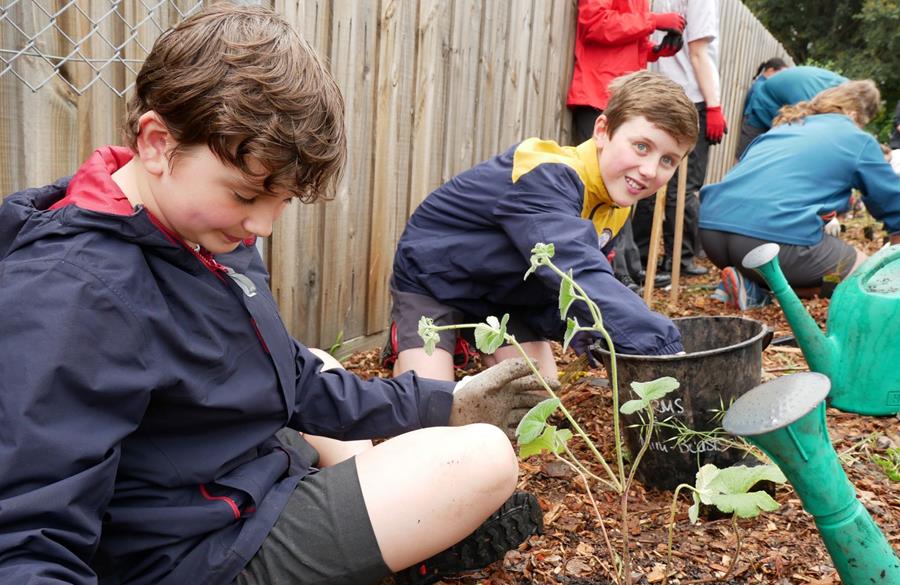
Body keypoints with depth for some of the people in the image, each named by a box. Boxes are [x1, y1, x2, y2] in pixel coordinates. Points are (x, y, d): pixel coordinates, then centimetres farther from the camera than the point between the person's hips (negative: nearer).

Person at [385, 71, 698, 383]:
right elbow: (578, 273, -51)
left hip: (506, 296, 8)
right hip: (431, 281, -7)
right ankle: (403, 349, 11)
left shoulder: (616, 204, -7)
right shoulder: (546, 178, -36)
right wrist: (664, 347, -55)